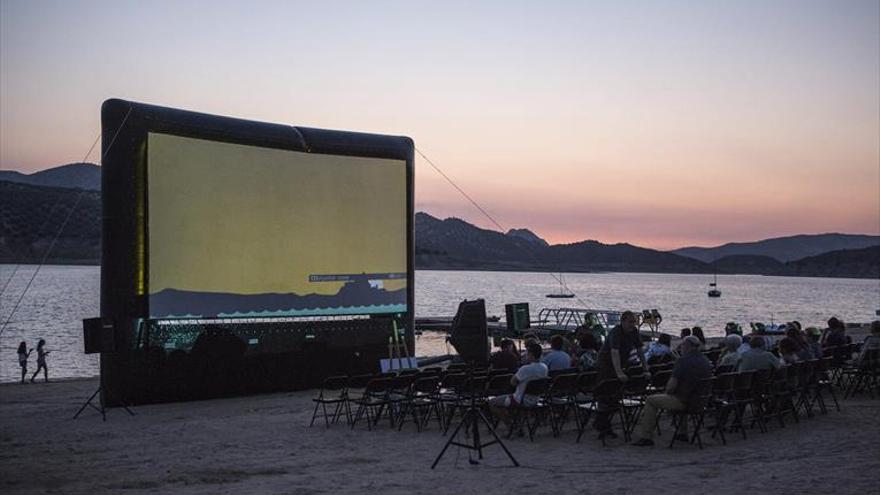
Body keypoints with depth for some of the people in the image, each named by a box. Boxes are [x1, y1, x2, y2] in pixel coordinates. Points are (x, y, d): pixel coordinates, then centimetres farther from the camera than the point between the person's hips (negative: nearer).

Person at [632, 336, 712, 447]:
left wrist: (668, 391, 3)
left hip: (685, 402, -8)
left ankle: (646, 437, 7)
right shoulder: (706, 361, 5)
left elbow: (672, 385, -20)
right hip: (701, 402, 8)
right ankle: (683, 433, 42)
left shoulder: (683, 361, -17)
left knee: (650, 401, 8)